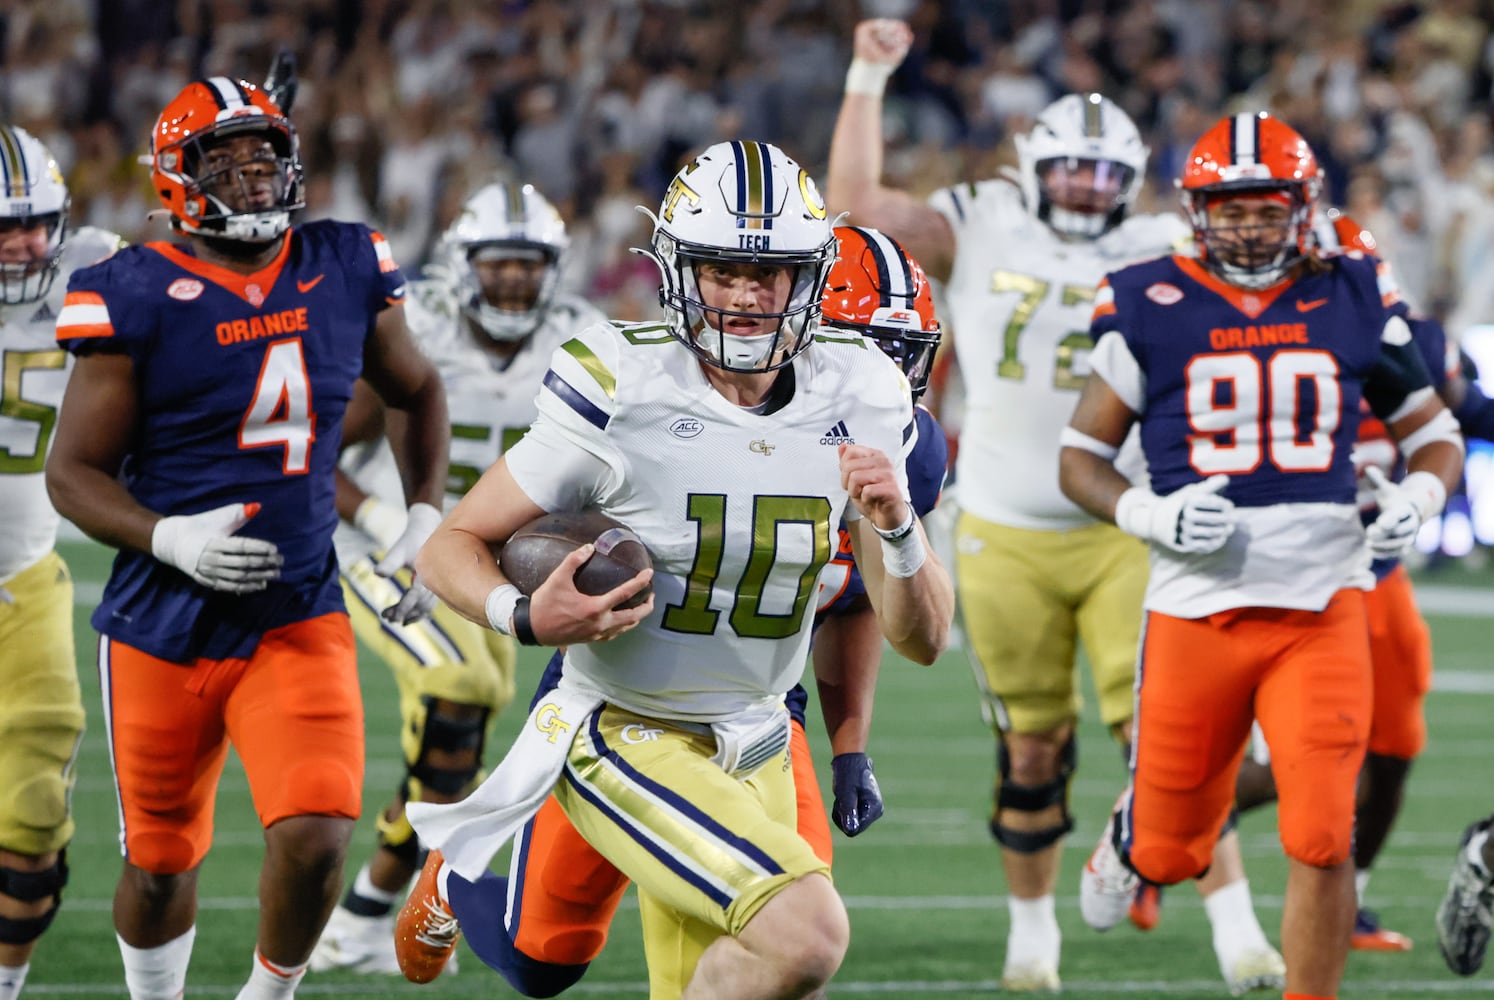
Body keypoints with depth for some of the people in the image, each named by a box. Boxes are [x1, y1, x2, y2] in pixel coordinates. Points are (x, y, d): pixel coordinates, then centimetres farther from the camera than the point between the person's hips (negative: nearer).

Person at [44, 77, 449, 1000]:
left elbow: (418, 390, 21)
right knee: (162, 862, 10)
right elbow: (74, 472, -6)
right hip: (164, 624, -2)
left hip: (299, 616, 2)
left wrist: (427, 520, 9)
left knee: (316, 837, -16)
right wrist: (170, 539, -22)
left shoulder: (346, 269, 2)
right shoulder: (139, 296, -9)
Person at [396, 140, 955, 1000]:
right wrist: (528, 617, -29)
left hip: (754, 750, 6)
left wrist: (898, 527, -21)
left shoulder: (857, 404, -4)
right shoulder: (623, 394, -17)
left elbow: (922, 640, -2)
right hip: (626, 737, -6)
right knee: (805, 931, -26)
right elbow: (452, 549, -8)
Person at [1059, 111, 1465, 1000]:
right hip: (1197, 603, 0)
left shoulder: (1352, 302, 5)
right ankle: (1129, 839, 48)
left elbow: (1435, 432, 15)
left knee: (1323, 841, -12)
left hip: (1323, 604, 0)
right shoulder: (1152, 309, 0)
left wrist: (1417, 496, -7)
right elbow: (1081, 455, 7)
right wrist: (1149, 514, -13)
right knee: (1172, 852, 11)